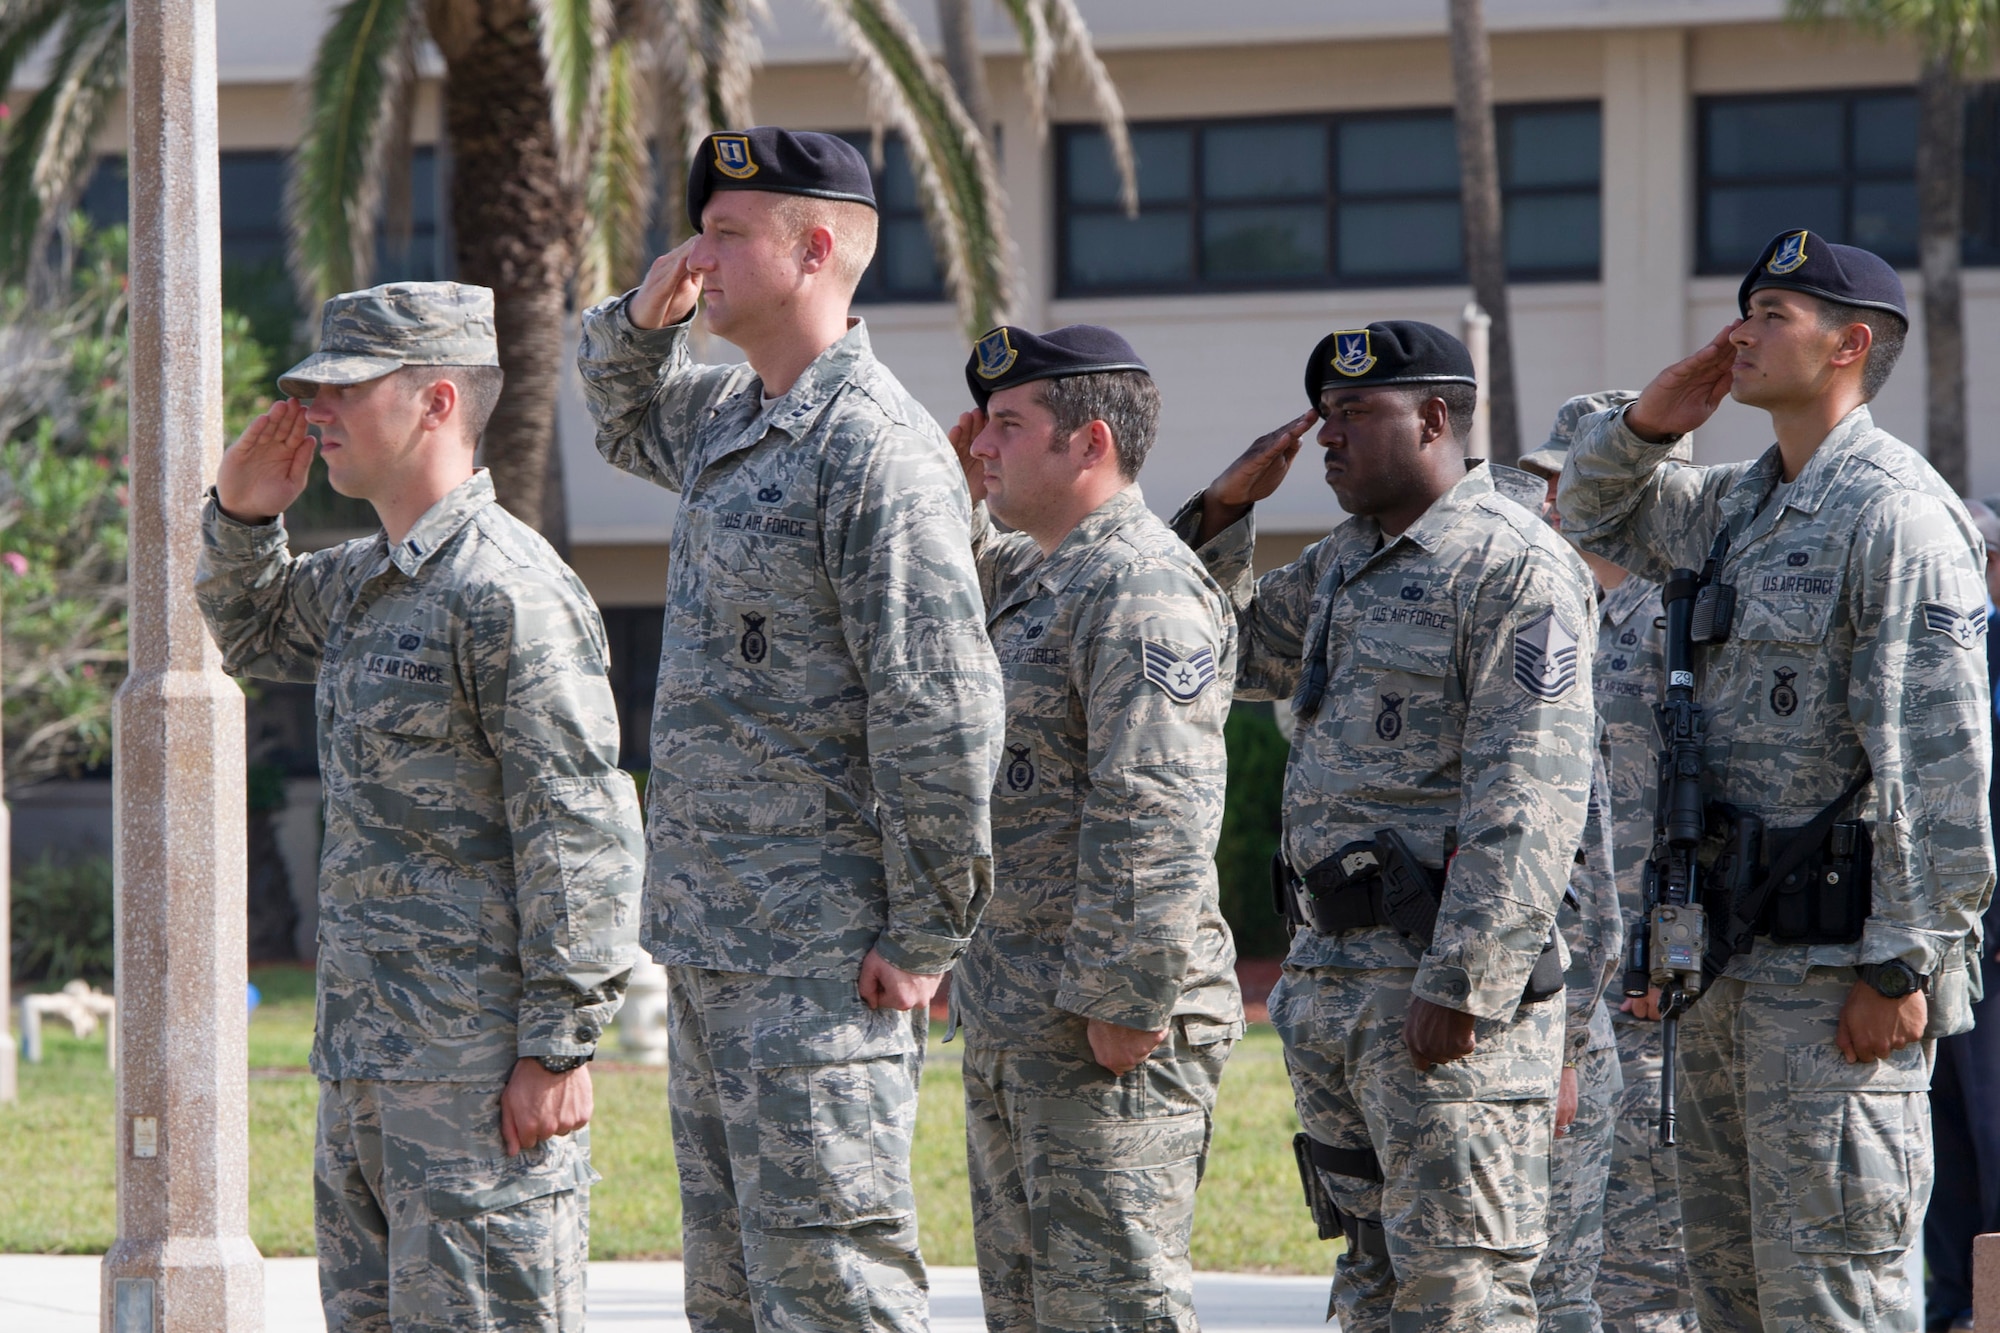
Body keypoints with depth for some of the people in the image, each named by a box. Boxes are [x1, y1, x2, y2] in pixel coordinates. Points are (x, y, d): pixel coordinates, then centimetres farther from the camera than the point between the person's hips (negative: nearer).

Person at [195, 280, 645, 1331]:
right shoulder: (366, 579, 15)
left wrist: (559, 1047, -19)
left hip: (481, 1065, -10)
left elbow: (580, 835, -17)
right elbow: (254, 637, 36)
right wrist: (241, 521, 15)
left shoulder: (509, 591, -14)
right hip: (363, 1051, 10)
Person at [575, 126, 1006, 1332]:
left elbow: (944, 717, -20)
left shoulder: (881, 453, -17)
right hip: (713, 940, 10)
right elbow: (626, 422, 37)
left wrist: (924, 936, -18)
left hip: (823, 958, -10)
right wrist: (642, 322, 14)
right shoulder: (727, 419, 13)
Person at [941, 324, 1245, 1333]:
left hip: (1105, 1027, -11)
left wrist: (1127, 999, -25)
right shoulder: (1031, 577, 18)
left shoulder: (1141, 587, -16)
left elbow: (1157, 814, -23)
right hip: (1008, 1023, 11)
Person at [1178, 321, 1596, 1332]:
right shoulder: (1340, 567, 18)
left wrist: (1459, 983, -23)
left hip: (1448, 986, -9)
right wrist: (1223, 510, 13)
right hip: (1327, 981, 9)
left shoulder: (1513, 567, -11)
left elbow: (1528, 802, -18)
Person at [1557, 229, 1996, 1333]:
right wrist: (1648, 422, 11)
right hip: (1733, 953, 10)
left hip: (1836, 968, -10)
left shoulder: (1895, 513, -13)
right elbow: (1598, 516, 34)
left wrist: (1903, 963, -22)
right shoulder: (1741, 506, 15)